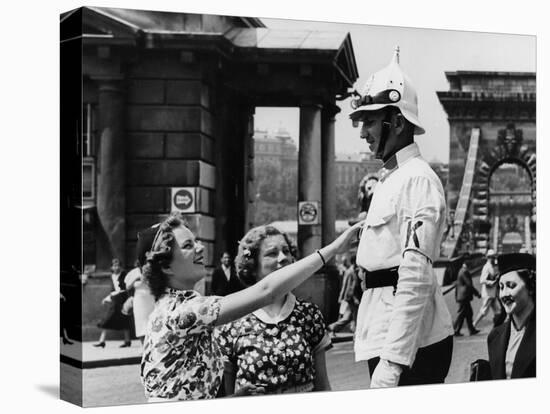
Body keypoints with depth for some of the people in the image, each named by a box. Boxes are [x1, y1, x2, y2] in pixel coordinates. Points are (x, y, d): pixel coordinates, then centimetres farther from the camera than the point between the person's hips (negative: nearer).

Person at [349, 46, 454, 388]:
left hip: (413, 343, -9)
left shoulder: (418, 180, -14)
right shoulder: (389, 180, 17)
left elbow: (416, 277, -22)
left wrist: (393, 359, -27)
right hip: (384, 332, 9)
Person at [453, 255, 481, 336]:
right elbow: (469, 284, -20)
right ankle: (455, 331, 1)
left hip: (462, 296, 10)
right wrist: (477, 294, -14)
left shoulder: (462, 270, 14)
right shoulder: (464, 271, -18)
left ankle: (472, 330, 17)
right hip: (464, 296, -10)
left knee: (469, 313, 13)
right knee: (461, 314, -4)